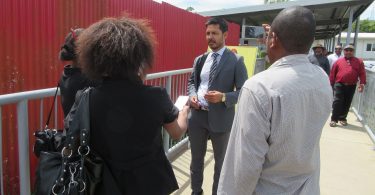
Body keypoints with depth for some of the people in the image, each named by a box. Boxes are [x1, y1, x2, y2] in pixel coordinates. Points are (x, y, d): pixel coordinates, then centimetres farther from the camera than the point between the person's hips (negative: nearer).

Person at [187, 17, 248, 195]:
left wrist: (223, 97, -25)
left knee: (220, 161, 16)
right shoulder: (200, 59, 7)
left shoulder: (236, 60, -8)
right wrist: (192, 95, -5)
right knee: (196, 158, 20)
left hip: (220, 118, -4)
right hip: (197, 116, 5)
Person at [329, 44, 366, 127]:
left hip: (351, 86, 2)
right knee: (337, 102, -7)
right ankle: (334, 119, -3)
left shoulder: (359, 62, 8)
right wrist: (331, 84, 3)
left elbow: (362, 74, 3)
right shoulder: (338, 61, 6)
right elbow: (332, 73, 6)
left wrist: (362, 83, -9)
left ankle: (342, 118, 23)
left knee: (347, 103, 10)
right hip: (339, 85, -2)